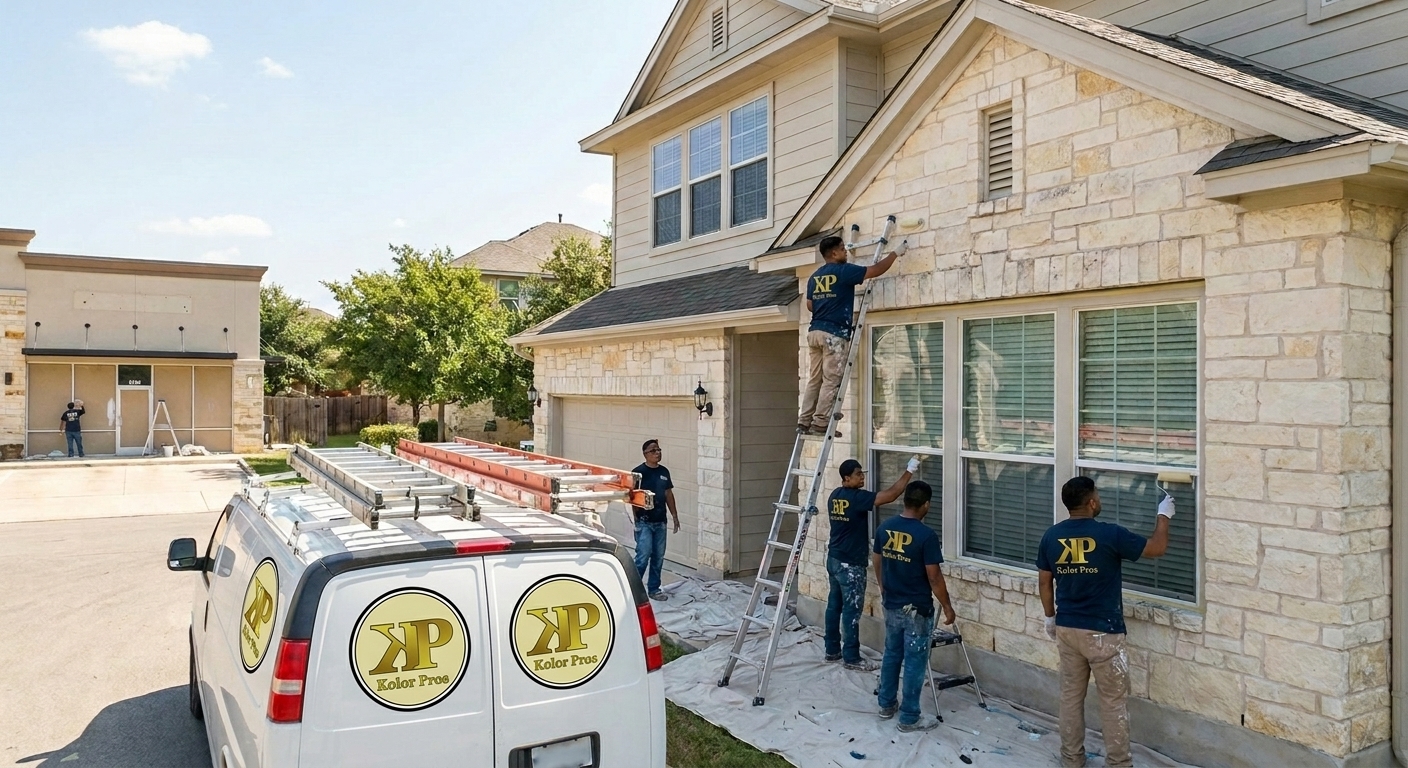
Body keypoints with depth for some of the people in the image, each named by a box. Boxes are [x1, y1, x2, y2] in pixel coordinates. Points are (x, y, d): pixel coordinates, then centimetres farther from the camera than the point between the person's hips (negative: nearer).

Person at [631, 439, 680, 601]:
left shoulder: (664, 471, 10)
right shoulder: (638, 472, -9)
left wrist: (675, 516, 15)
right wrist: (637, 516, -20)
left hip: (660, 522, 6)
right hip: (644, 522, -6)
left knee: (658, 557, 10)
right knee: (643, 556, -9)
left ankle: (654, 589, 21)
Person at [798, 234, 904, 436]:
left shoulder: (814, 276, 15)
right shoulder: (844, 271, -6)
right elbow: (876, 270, -2)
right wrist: (896, 253, 11)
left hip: (814, 331, 8)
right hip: (833, 333, -7)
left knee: (814, 379, 9)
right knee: (831, 380, -4)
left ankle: (804, 421, 7)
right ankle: (820, 423, -6)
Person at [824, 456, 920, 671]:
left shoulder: (835, 496, 7)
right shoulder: (857, 497, -20)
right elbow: (890, 495, -22)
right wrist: (909, 472, -16)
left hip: (834, 558, 9)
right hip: (850, 563, -9)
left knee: (834, 605, 14)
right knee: (852, 609, -1)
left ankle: (832, 650, 23)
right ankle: (851, 657, 5)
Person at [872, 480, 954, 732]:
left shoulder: (884, 528, -2)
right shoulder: (926, 535, -20)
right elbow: (934, 577, -17)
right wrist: (947, 606, -4)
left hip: (891, 605, 6)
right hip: (917, 609, -6)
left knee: (891, 654, 20)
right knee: (914, 662, 4)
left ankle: (886, 705, 30)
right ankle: (909, 718, 11)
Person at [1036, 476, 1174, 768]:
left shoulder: (1051, 536, -1)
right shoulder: (1109, 534, -16)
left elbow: (1045, 582, 7)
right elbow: (1157, 548, -3)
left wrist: (1051, 618, 20)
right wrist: (1163, 515, 12)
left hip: (1066, 629, 5)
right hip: (1103, 632, -5)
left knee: (1071, 696, 14)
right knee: (1113, 701, 8)